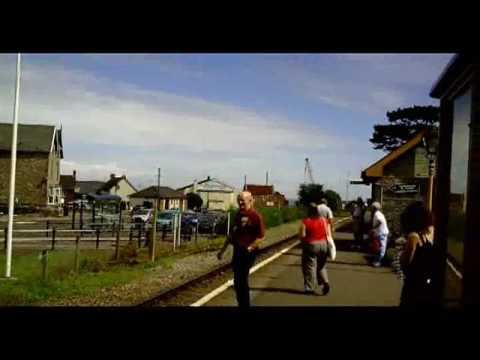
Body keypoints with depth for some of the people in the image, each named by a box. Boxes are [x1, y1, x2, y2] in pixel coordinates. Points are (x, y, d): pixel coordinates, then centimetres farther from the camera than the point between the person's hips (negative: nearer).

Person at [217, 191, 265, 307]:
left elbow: (261, 237, -15)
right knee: (237, 281, 14)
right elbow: (232, 234, 19)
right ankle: (242, 304, 26)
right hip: (237, 251, 8)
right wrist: (223, 250, 18)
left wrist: (249, 248, -22)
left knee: (242, 280, -4)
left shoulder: (255, 216, -12)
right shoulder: (238, 215, 11)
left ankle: (245, 304, 8)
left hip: (247, 252, -8)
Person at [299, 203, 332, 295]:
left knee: (309, 267, 5)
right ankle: (325, 282, 1)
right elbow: (329, 234, 3)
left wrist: (304, 242, 6)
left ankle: (309, 288, 8)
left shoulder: (305, 221, -10)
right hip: (323, 245, 4)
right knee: (321, 266, 20)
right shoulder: (324, 220, 3)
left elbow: (302, 235, -12)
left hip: (311, 245, -4)